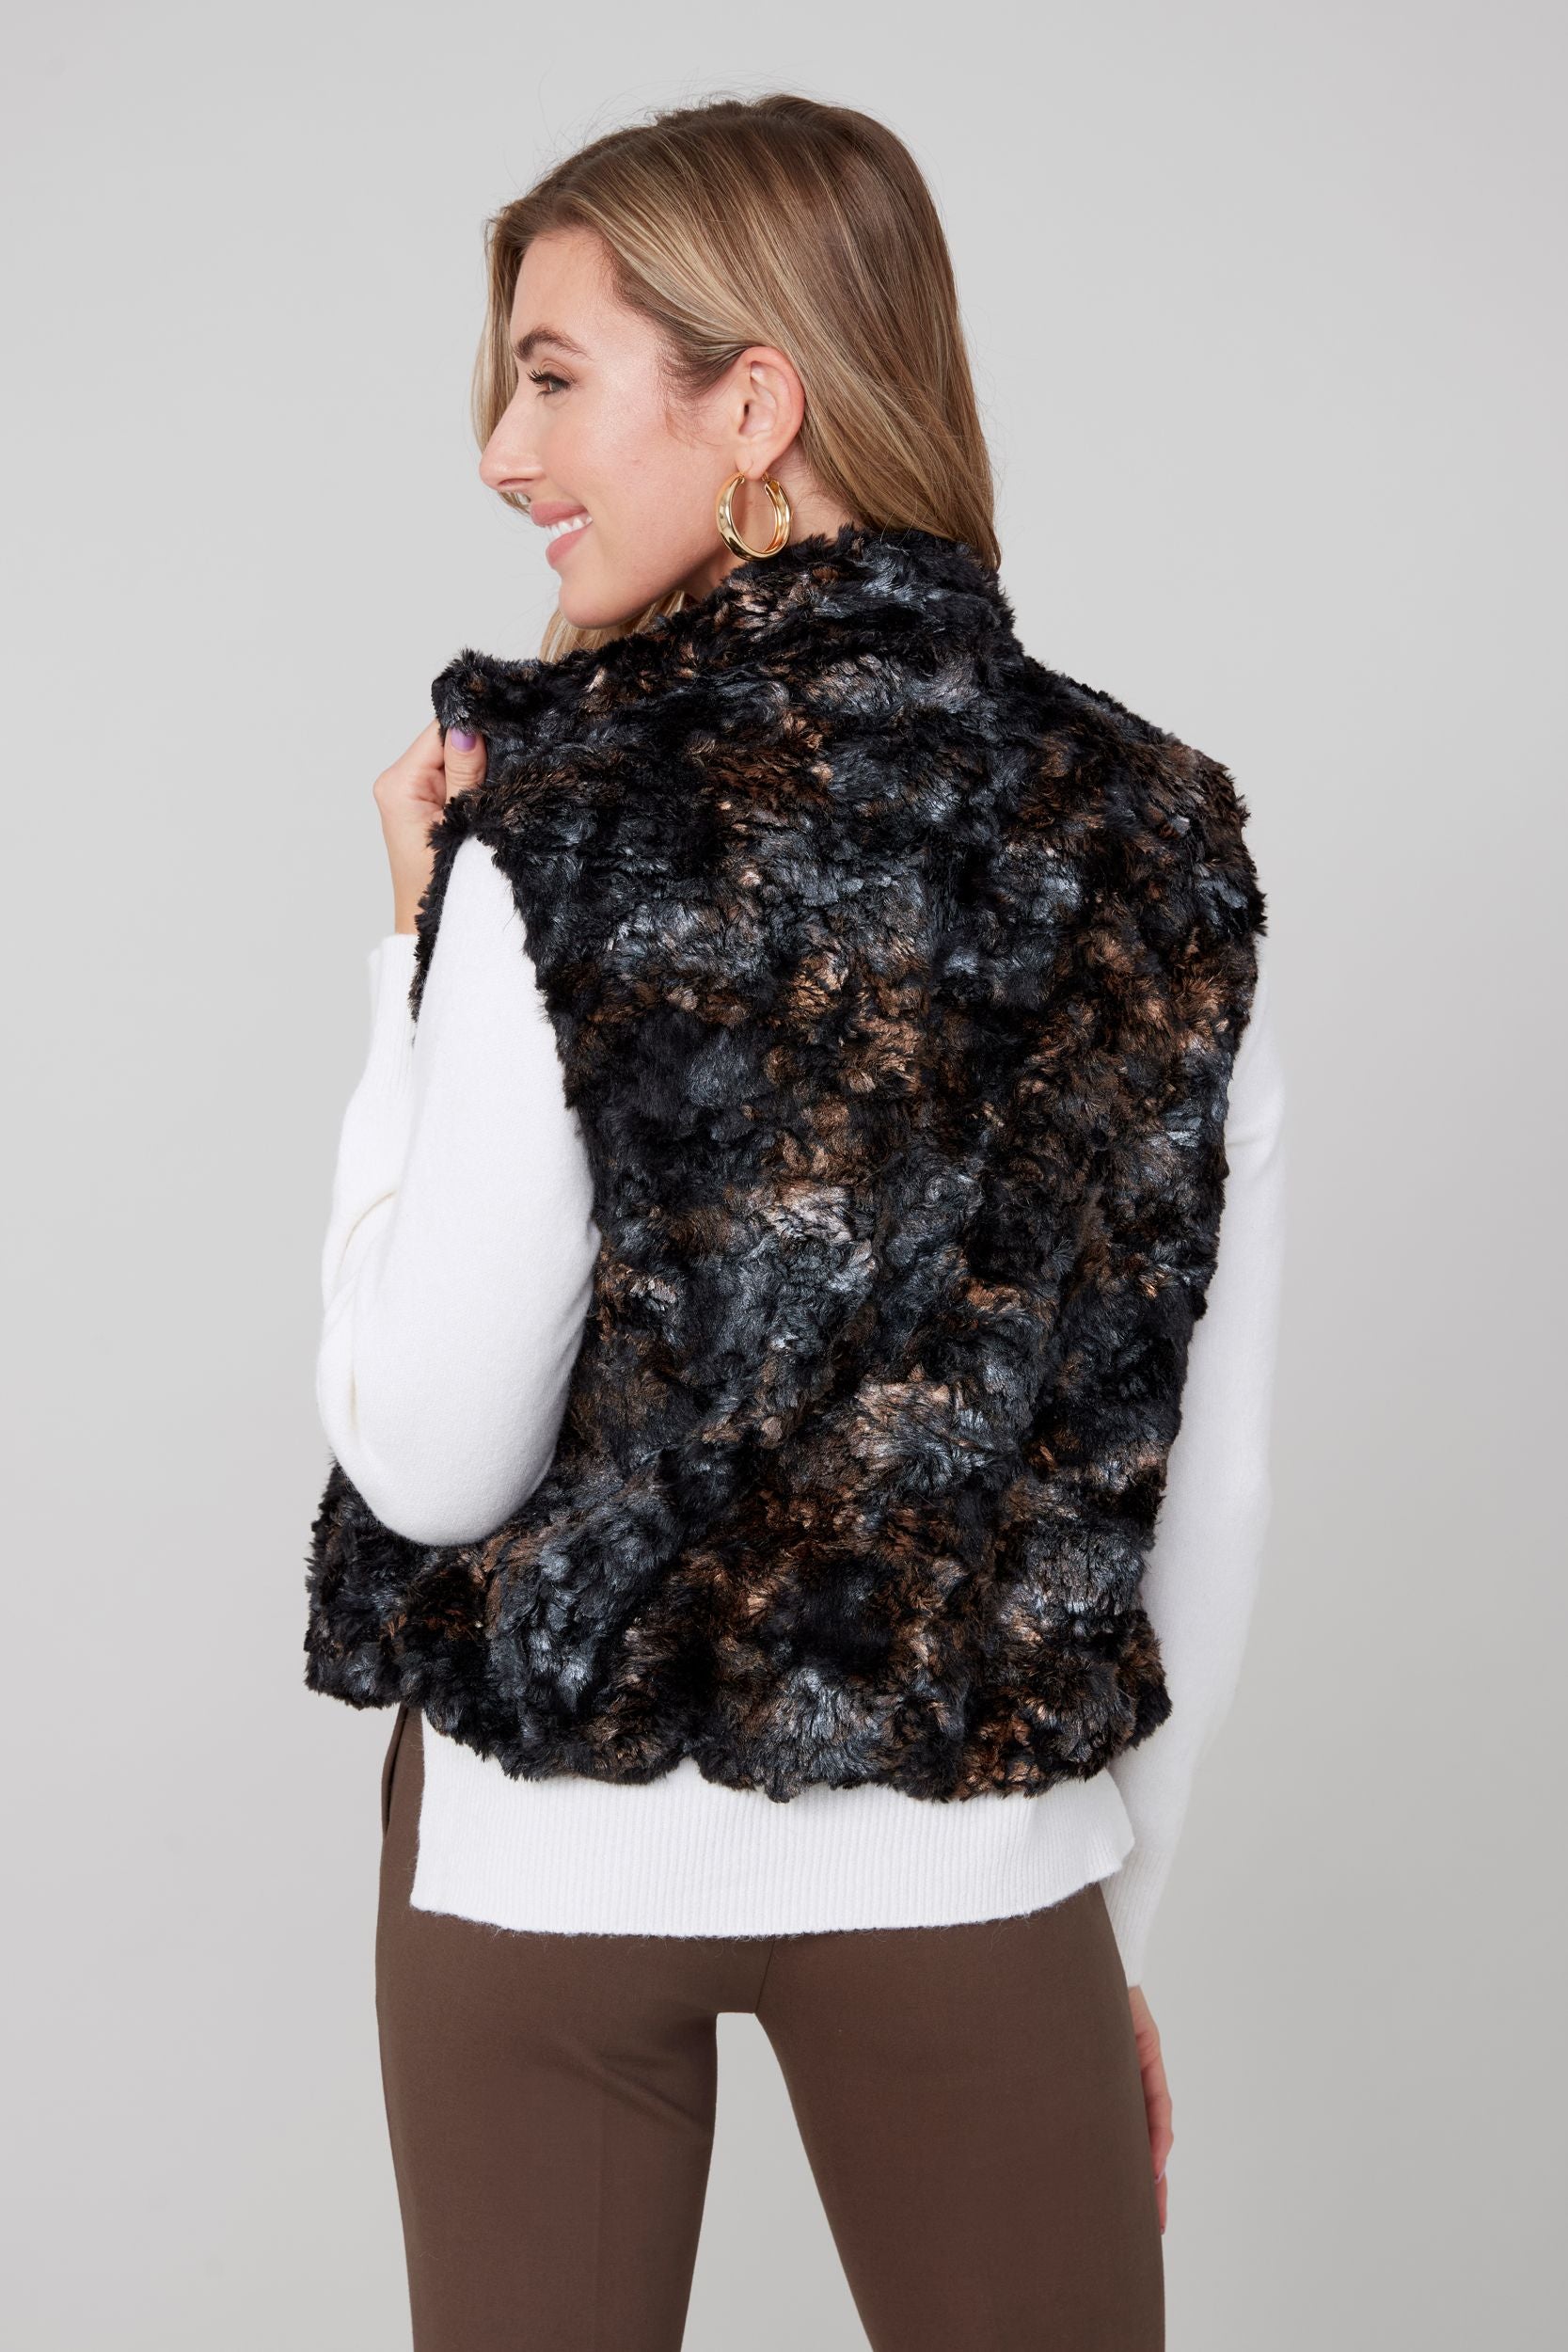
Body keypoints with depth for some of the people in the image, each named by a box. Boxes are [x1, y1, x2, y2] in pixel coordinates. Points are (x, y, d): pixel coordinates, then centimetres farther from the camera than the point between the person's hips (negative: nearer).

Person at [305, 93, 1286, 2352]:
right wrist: (1121, 1921, 13)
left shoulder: (568, 839, -17)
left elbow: (430, 1461, -14)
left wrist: (419, 958, -6)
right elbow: (1212, 1487, 0)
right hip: (980, 1860, 3)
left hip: (552, 1848, -2)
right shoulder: (1166, 839, -5)